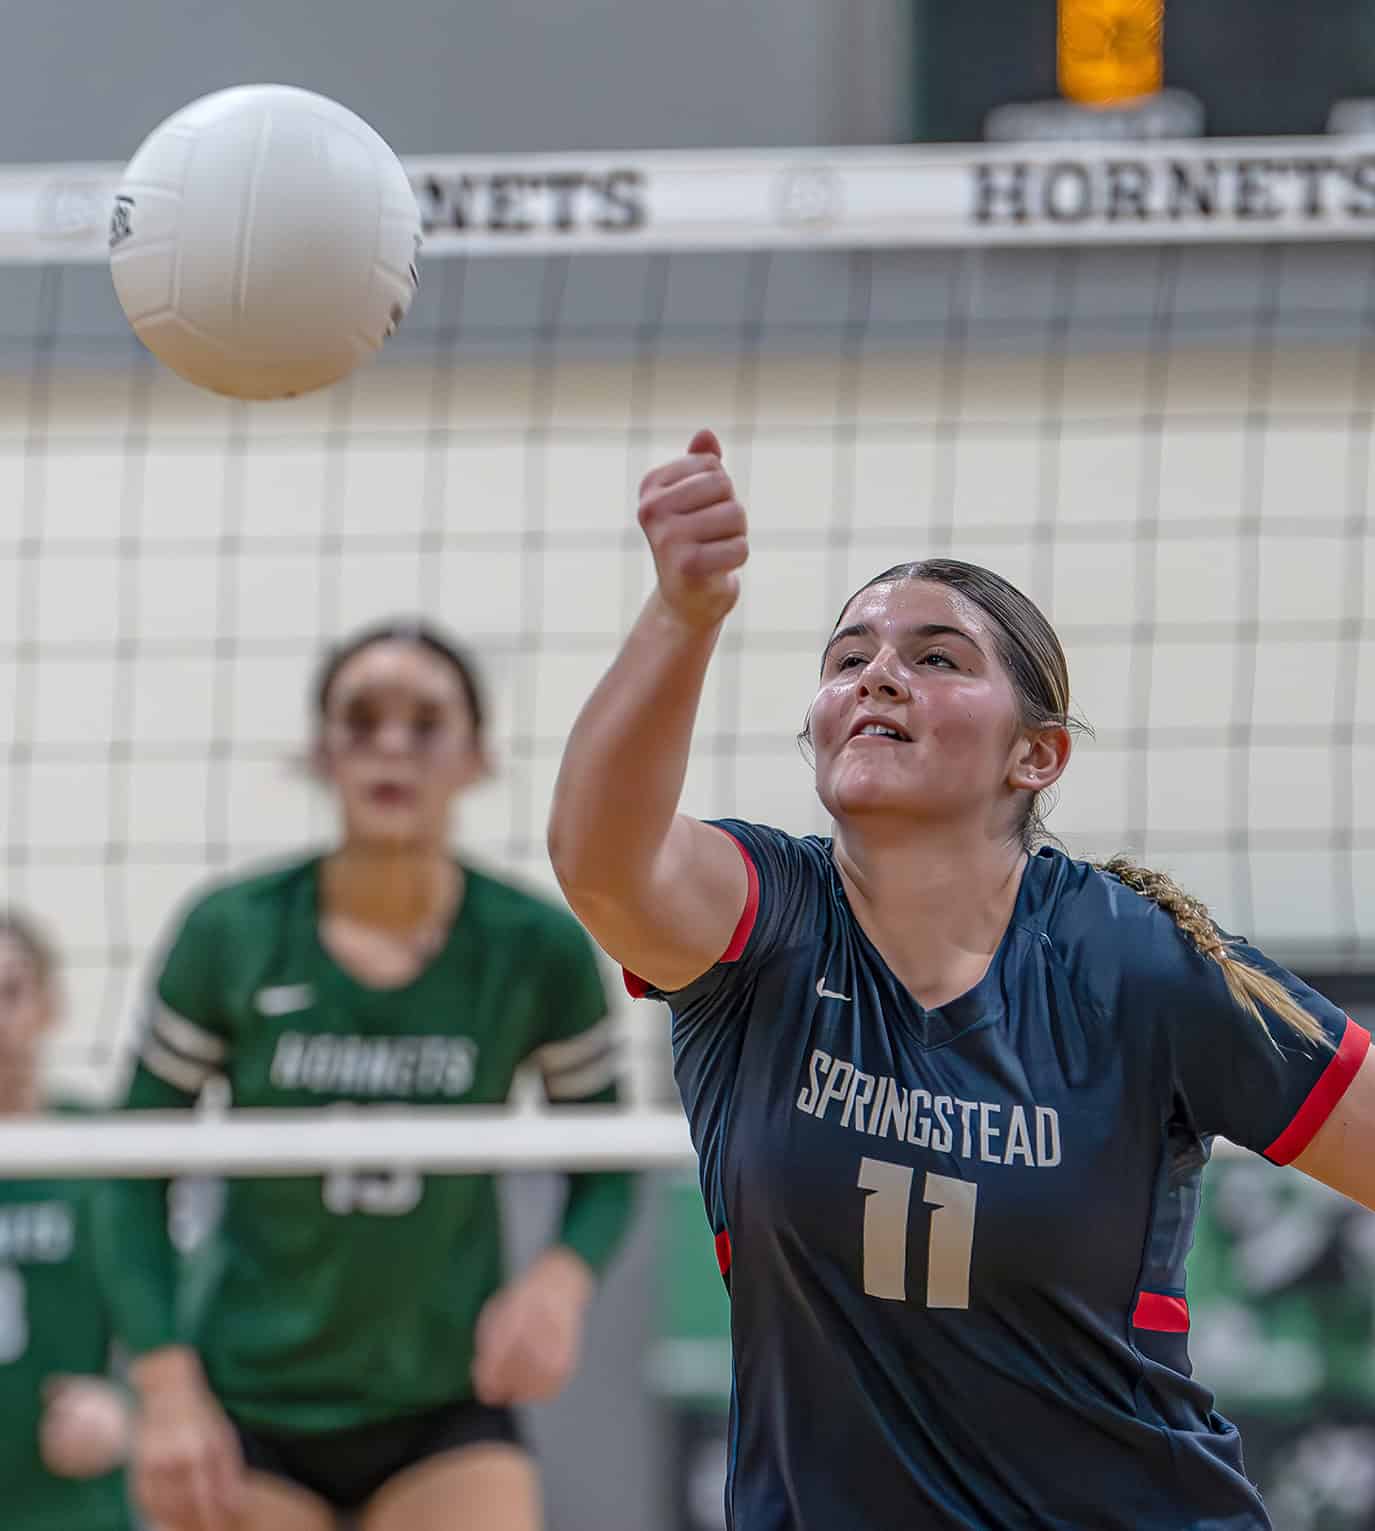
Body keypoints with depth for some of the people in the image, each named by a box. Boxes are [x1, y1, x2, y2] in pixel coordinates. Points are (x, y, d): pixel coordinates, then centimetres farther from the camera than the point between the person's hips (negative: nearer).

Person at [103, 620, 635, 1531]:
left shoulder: (537, 949, -7)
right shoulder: (231, 936, -8)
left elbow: (605, 1171, 4)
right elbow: (136, 1177, -1)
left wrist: (561, 1279, -18)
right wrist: (168, 1390, -12)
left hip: (448, 1421, 0)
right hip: (246, 1420, 0)